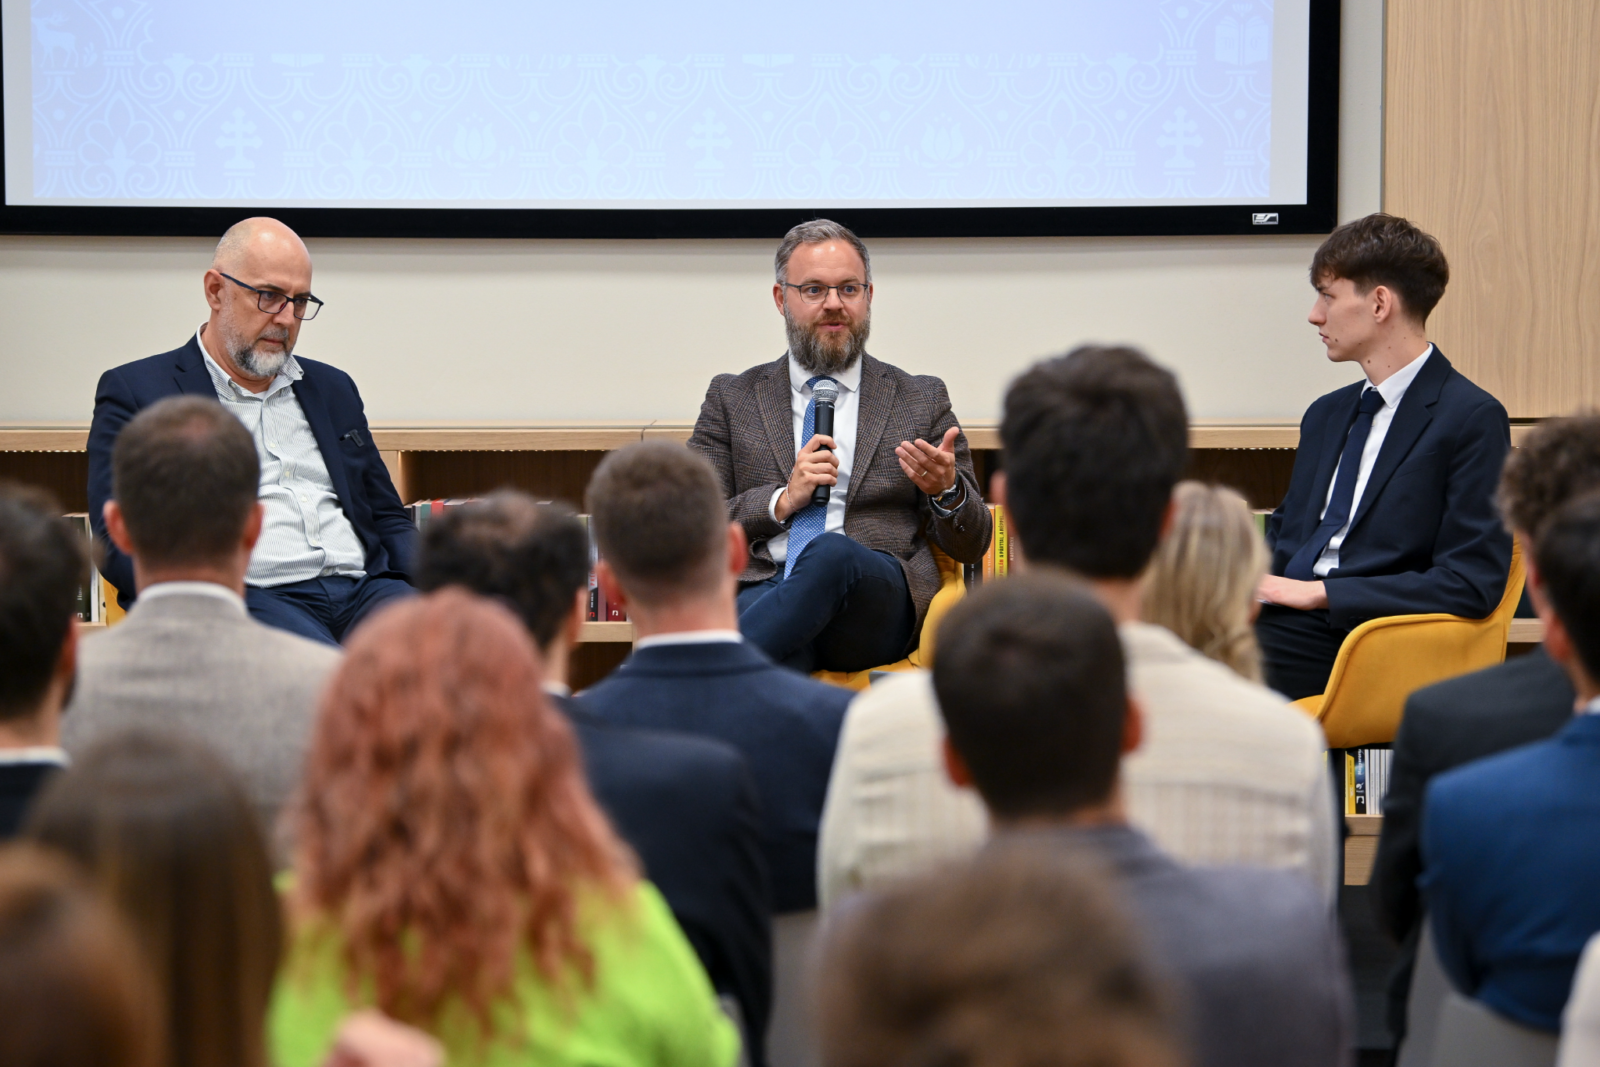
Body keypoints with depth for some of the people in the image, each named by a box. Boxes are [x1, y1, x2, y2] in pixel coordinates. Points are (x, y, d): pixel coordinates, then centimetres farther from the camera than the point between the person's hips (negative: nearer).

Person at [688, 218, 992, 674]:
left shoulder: (921, 400, 19)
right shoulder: (732, 399, 20)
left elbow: (970, 546, 17)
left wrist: (946, 490, -7)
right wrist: (782, 501, -5)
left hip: (876, 600, 1)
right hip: (762, 592, -1)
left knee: (831, 554, -39)